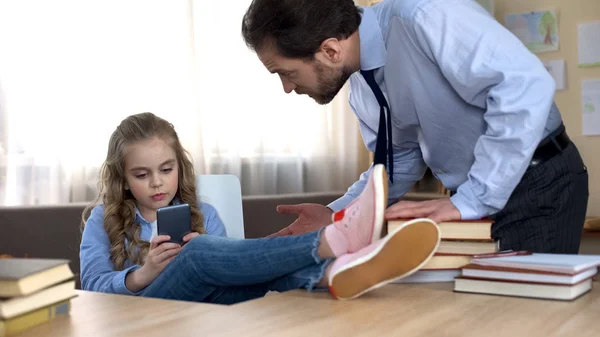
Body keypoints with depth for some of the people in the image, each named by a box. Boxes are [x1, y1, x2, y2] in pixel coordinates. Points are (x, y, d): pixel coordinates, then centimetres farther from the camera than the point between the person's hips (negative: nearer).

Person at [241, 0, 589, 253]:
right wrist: (335, 214, -3)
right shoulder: (360, 85, 1)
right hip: (473, 196, 7)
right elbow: (399, 161, 11)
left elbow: (527, 86, -32)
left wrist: (469, 200, -30)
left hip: (538, 185, -7)